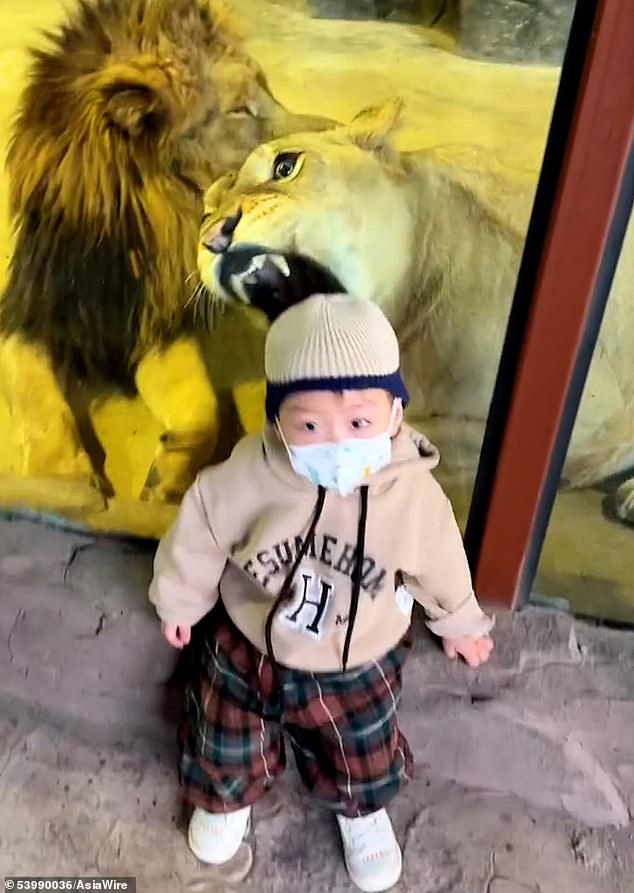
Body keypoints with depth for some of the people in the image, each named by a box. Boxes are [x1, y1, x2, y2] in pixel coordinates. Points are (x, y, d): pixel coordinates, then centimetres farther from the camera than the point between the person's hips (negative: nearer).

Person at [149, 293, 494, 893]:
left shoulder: (416, 496, -27)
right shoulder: (244, 480, -31)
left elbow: (441, 568, -6)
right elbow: (198, 535, -10)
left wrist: (460, 624, 12)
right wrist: (179, 601, 6)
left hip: (356, 666, 0)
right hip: (247, 646, 1)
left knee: (363, 758, 21)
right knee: (223, 741, 23)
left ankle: (362, 811, 57)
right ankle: (226, 797, 59)